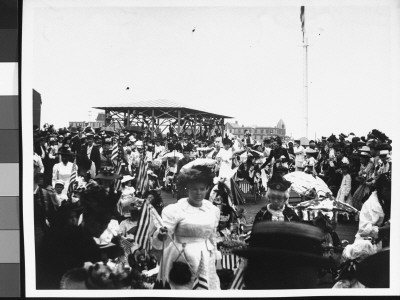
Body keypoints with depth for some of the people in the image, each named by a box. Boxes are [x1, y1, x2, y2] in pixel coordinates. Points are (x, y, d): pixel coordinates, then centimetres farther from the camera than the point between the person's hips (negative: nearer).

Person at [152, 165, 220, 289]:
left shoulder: (213, 210, 6)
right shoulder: (175, 209, -10)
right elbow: (157, 243, -15)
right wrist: (161, 236, -35)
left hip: (207, 263, 4)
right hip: (182, 262, -4)